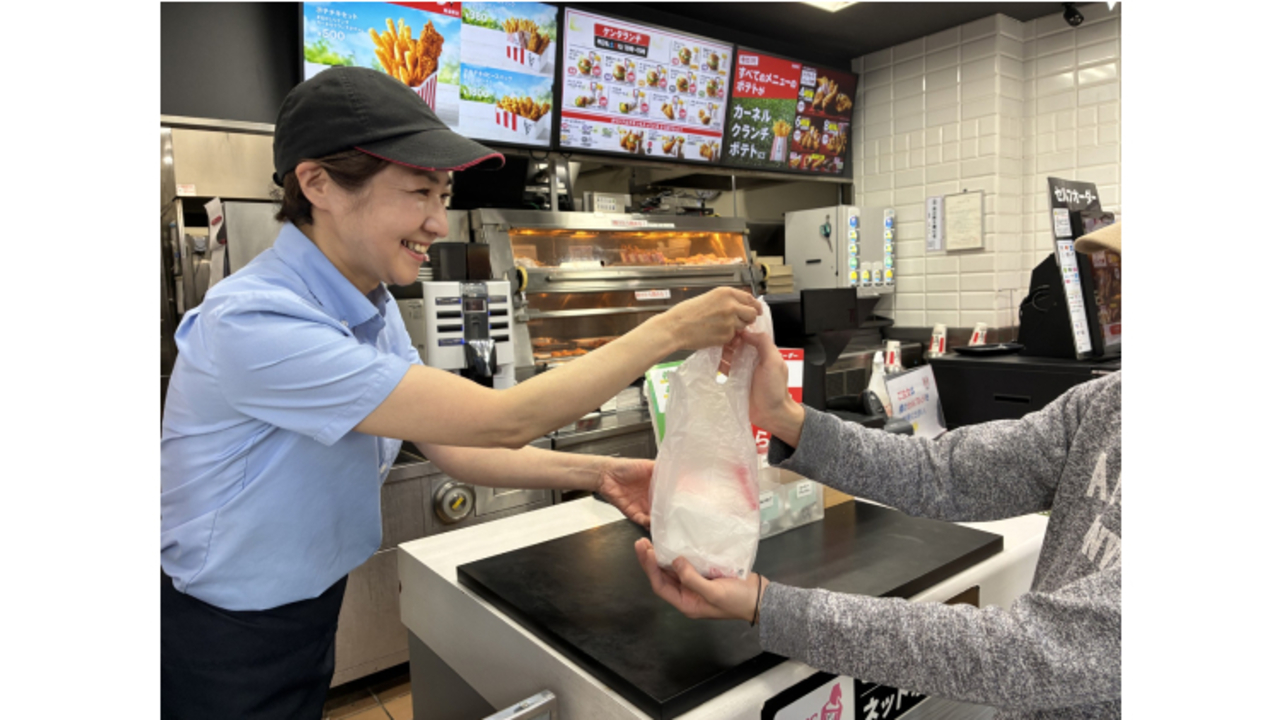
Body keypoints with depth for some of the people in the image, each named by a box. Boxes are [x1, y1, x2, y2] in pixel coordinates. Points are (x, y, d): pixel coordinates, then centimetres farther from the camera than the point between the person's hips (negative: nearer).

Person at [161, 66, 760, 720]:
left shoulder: (372, 311, -4)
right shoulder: (254, 323, -33)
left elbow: (455, 450, -3)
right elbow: (502, 423, -34)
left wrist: (593, 474, -15)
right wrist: (671, 330, -29)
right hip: (222, 648, -7)